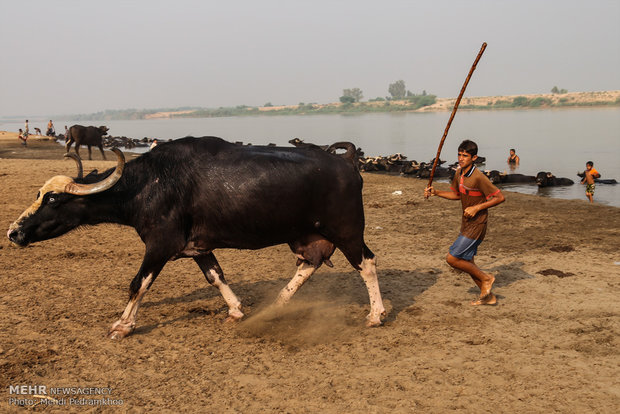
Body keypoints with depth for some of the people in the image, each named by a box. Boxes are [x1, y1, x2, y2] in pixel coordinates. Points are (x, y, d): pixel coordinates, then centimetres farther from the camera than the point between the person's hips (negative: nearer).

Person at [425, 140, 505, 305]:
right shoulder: (459, 173, 3)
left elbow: (500, 197, -19)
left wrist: (477, 208, -23)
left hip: (476, 225, -9)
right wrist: (435, 192, 6)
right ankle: (488, 296, 28)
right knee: (467, 262, 15)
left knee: (452, 258, -11)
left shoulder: (478, 177, -22)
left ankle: (486, 278, 6)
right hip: (466, 224, 9)